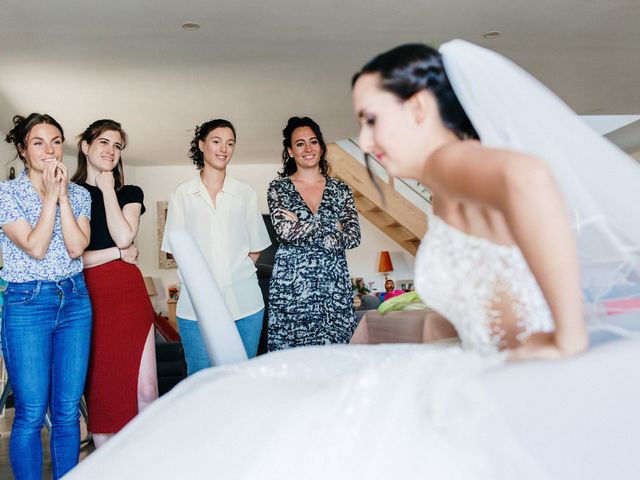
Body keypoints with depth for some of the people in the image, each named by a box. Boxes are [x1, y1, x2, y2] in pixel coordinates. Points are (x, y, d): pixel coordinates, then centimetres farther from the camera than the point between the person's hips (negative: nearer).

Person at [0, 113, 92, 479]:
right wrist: (51, 194, -11)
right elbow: (35, 247, -14)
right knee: (31, 414, 1)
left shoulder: (79, 194, 7)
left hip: (75, 301, 3)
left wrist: (63, 194, -9)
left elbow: (77, 247, -7)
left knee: (68, 410, 8)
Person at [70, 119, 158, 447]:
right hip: (87, 298, -1)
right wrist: (119, 253, -5)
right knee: (99, 388, 5)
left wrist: (107, 188, -2)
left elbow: (124, 237, -8)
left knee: (146, 390, -2)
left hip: (129, 294, 1)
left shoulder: (130, 194, 12)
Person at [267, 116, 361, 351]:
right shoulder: (278, 188, 5)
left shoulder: (340, 189, 10)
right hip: (291, 285, -2)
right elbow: (285, 230, -12)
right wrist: (332, 228, -5)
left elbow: (353, 237, -2)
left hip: (334, 284, 2)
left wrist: (301, 229, -6)